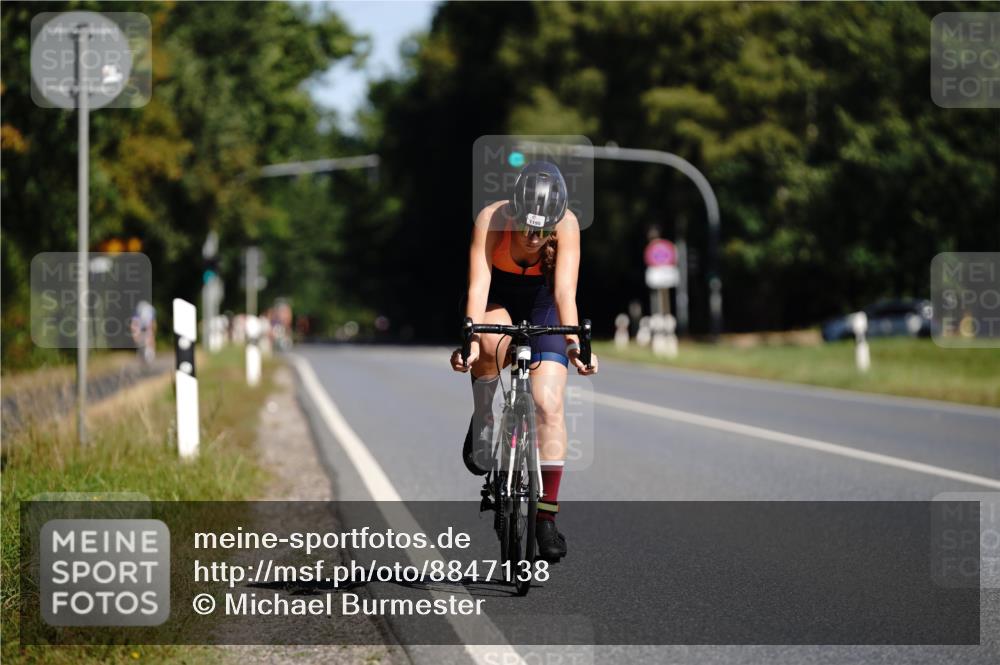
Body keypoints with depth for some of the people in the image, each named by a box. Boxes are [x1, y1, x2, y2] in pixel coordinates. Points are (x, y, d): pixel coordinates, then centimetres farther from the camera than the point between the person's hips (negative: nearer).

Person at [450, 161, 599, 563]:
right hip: (496, 297, -1)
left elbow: (565, 292, -35)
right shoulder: (492, 220, -31)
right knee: (493, 343, -38)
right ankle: (482, 424, -10)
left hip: (540, 302, 1)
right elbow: (478, 286, -39)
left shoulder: (567, 225, -29)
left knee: (549, 404, -15)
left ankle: (546, 517, -7)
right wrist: (470, 339, -52)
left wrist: (574, 342, -49)